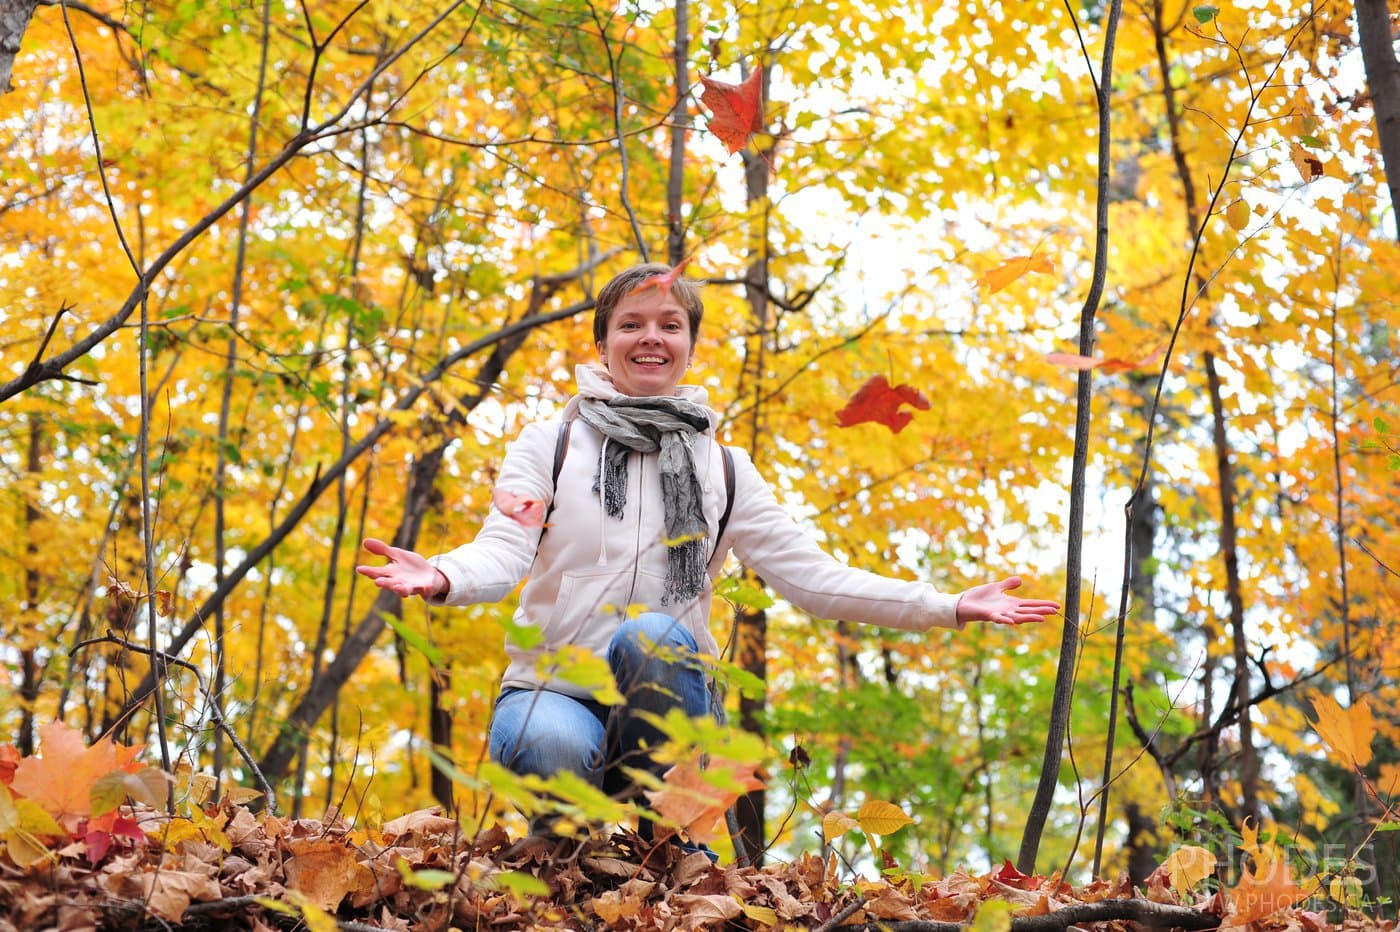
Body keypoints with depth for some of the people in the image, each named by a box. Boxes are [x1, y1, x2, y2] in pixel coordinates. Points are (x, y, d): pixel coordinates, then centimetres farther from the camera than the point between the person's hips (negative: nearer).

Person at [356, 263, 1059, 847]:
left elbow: (810, 576, 8)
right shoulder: (550, 445, 7)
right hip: (550, 692, -2)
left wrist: (947, 608, -1)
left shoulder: (723, 471, 14)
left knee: (651, 636, -33)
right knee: (553, 749, -37)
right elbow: (504, 551, -7)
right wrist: (443, 578, -32)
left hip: (662, 712, 2)